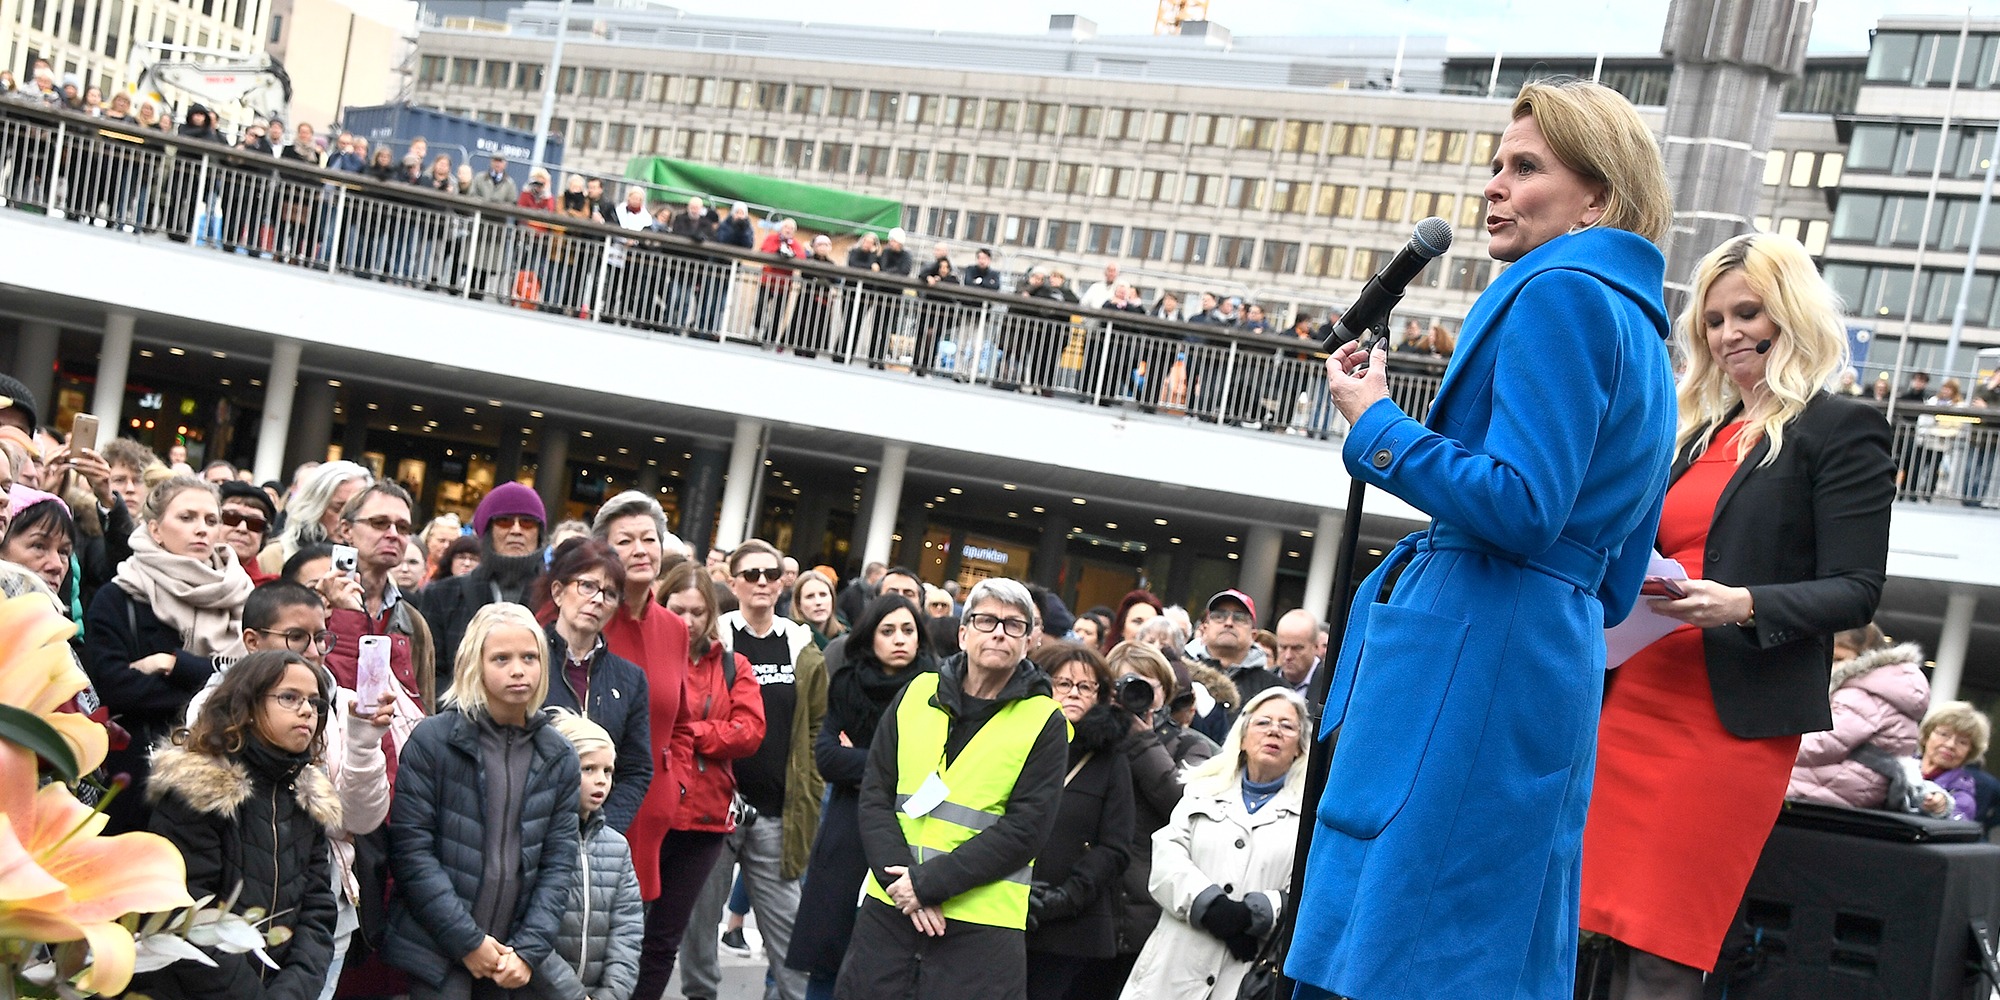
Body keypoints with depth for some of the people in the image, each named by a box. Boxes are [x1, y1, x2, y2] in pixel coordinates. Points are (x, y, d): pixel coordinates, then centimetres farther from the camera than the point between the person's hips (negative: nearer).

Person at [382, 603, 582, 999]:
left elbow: (559, 861, 4)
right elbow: (410, 849, -9)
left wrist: (529, 949, -6)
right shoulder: (432, 740, -6)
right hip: (438, 950, -3)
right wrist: (467, 940, -12)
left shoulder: (559, 758, 5)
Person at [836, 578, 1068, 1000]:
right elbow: (875, 796, 4)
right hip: (887, 909, 3)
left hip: (981, 926, -3)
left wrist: (930, 881, -14)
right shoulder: (916, 695, 7)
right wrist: (900, 879, -11)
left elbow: (1026, 828, -9)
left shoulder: (1045, 723, -1)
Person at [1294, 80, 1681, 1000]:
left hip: (1478, 653, -11)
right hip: (1559, 664, 11)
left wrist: (1373, 423, -8)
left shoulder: (1559, 293, -8)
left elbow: (1519, 505, -19)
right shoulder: (1642, 333, 22)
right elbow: (1614, 585, 24)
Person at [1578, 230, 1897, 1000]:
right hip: (1634, 700, 6)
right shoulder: (1698, 431, 20)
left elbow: (1856, 591, -7)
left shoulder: (1841, 431, -1)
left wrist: (1744, 605, -23)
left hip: (1736, 721, -6)